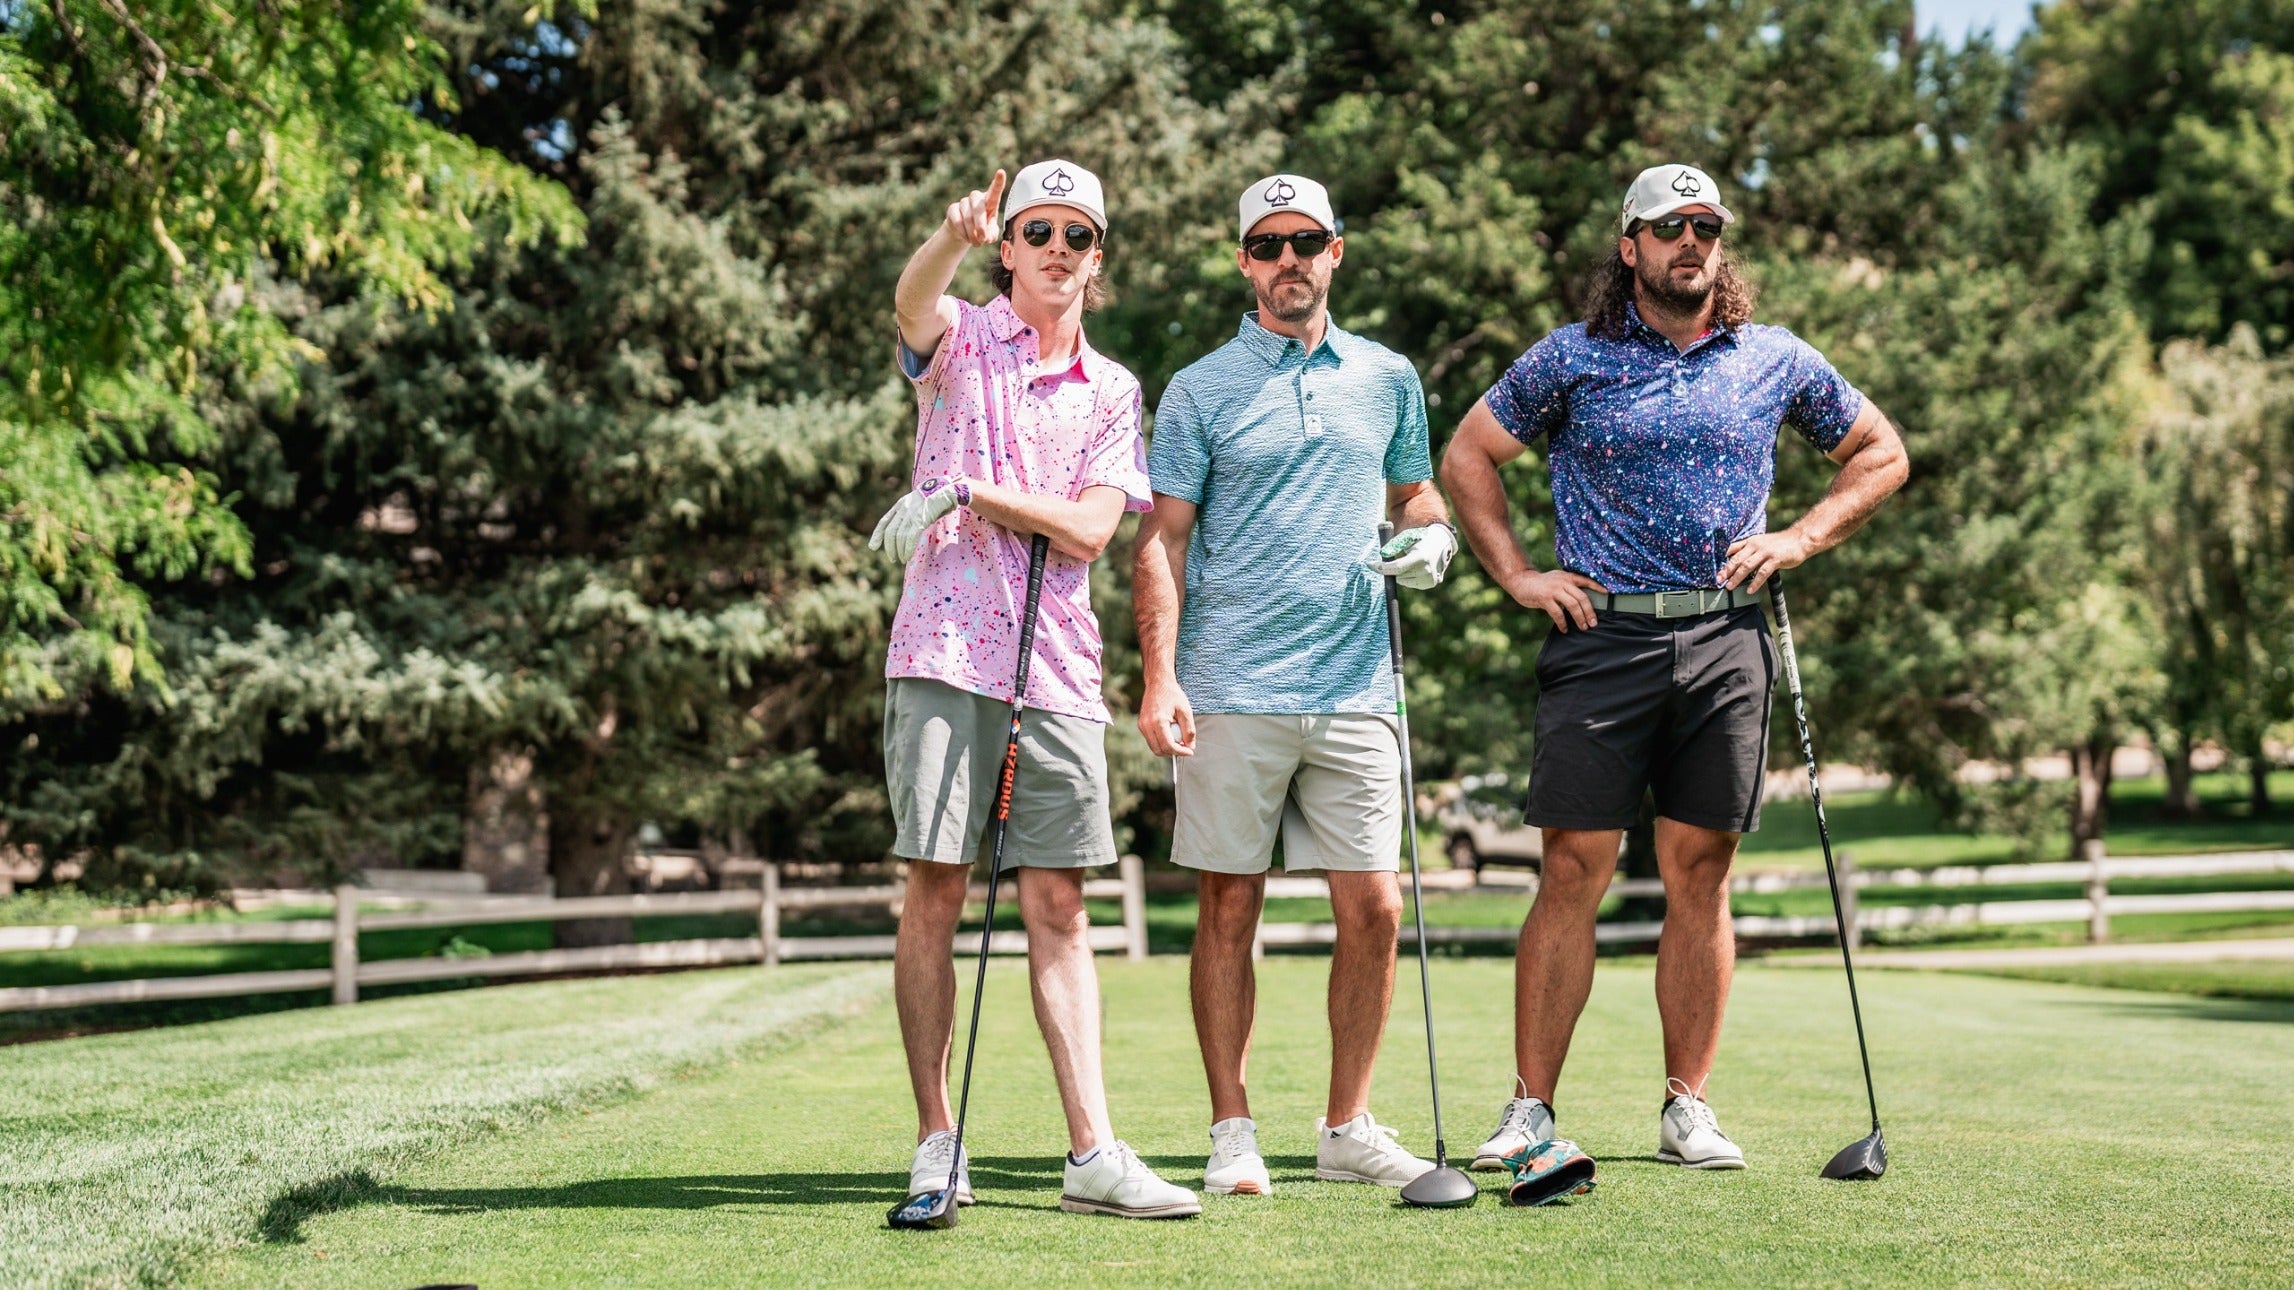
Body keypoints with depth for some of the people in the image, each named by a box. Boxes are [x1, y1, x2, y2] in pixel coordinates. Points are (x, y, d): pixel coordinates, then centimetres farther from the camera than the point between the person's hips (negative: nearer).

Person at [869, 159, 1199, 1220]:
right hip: (945, 653, -3)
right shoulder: (960, 340, 7)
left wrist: (968, 490, -9)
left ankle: (1092, 1154, 0)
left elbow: (1088, 531, 0)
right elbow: (915, 300, -19)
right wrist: (955, 235, -40)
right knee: (935, 892, -4)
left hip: (1058, 670, 3)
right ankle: (936, 1143, 3)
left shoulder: (1113, 392, 14)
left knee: (1058, 906, 1)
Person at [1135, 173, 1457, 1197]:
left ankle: (1348, 1129, 14)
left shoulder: (1388, 379, 13)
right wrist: (1159, 677, -11)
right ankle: (1232, 1132, 9)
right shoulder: (1199, 390, 3)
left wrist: (1432, 540, 1)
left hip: (1355, 691, 3)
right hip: (1231, 692, -3)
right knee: (1229, 910, 1)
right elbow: (1163, 539, 0)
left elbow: (1414, 491, 26)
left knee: (1372, 910, 1)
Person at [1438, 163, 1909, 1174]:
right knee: (1574, 870, -5)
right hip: (1602, 639, -2)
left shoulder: (1776, 362, 10)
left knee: (1700, 872, 4)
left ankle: (1687, 1108, 11)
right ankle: (1531, 1109, -1)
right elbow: (1468, 456, 13)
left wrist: (1799, 539, 8)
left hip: (1725, 643, 2)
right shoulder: (1572, 359, 5)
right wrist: (1517, 575, 4)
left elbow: (1880, 453, 21)